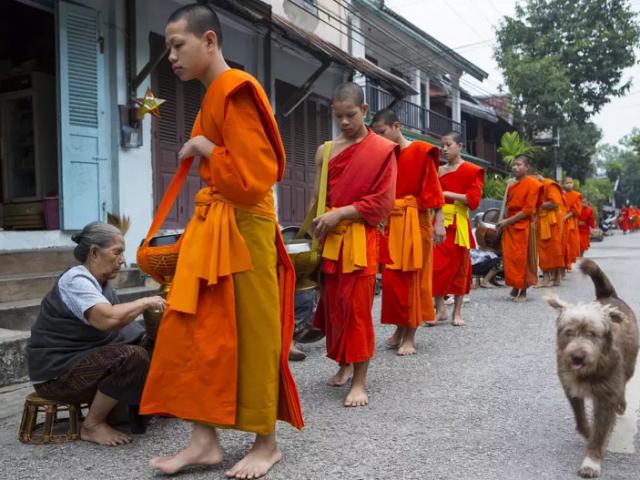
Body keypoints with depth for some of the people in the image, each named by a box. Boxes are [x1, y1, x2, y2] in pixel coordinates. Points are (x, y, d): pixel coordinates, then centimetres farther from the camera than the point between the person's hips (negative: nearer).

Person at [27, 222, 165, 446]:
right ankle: (92, 425, -11)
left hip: (84, 358, 10)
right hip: (56, 372, -9)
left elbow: (116, 321, 4)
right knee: (133, 357, -26)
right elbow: (107, 319, -37)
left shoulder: (100, 282, 10)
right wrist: (144, 303, -23)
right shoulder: (76, 281, -20)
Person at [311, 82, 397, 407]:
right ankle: (344, 365, 27)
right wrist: (319, 223, -2)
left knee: (358, 307, -4)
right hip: (330, 239, 4)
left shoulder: (382, 150, -2)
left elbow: (382, 202, -7)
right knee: (332, 304, 8)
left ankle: (360, 381, 4)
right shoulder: (326, 151, 10)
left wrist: (340, 213, -13)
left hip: (361, 239, -4)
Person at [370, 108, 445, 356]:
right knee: (392, 278, 7)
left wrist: (438, 222, -15)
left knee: (413, 278, 1)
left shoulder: (420, 151, -5)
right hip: (391, 222, 5)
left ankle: (410, 336, 8)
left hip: (414, 222, -5)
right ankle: (400, 329, 21)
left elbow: (433, 188, -9)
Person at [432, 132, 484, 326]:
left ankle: (457, 312, 13)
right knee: (435, 265, -5)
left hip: (458, 224, -3)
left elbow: (474, 199, -10)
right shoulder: (439, 171, 13)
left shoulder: (471, 171, 0)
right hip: (439, 221, 3)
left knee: (459, 265, 4)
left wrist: (448, 194, -14)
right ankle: (440, 309, 7)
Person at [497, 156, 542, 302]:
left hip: (524, 227, -5)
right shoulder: (511, 184, 10)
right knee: (510, 258, 4)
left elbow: (528, 210, -13)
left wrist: (508, 221, -14)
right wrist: (504, 222, 1)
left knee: (523, 259, 1)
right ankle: (515, 287, 19)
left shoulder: (532, 184, -8)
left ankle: (523, 291, 11)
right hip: (509, 226, 5)